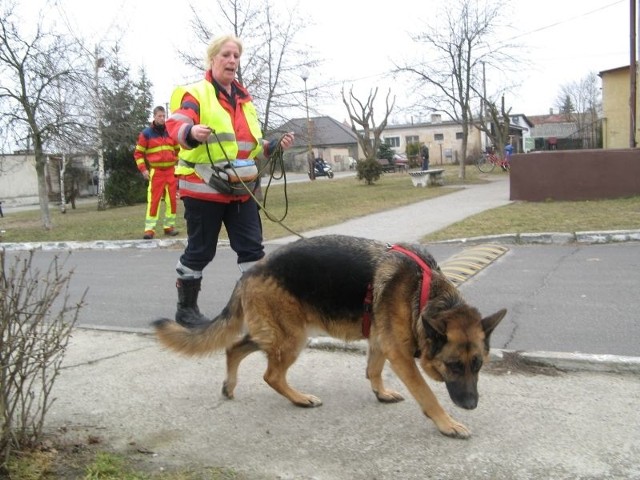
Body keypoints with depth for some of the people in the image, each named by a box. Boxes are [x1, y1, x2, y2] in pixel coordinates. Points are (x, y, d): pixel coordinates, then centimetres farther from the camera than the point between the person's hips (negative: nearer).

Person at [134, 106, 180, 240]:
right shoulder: (146, 133, 0)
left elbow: (178, 150, 20)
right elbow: (138, 153, 3)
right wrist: (143, 169, -6)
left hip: (171, 171, 4)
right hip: (155, 171, -4)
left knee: (172, 199, 3)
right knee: (153, 200, -9)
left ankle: (169, 226, 14)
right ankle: (149, 229, -6)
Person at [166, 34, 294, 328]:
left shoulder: (244, 99, 19)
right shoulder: (195, 93, -4)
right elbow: (175, 124, -22)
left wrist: (276, 146, 9)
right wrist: (192, 132, -44)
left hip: (242, 189, 6)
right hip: (203, 187, -6)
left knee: (252, 247, 5)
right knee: (200, 250, 2)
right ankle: (186, 309, 17)